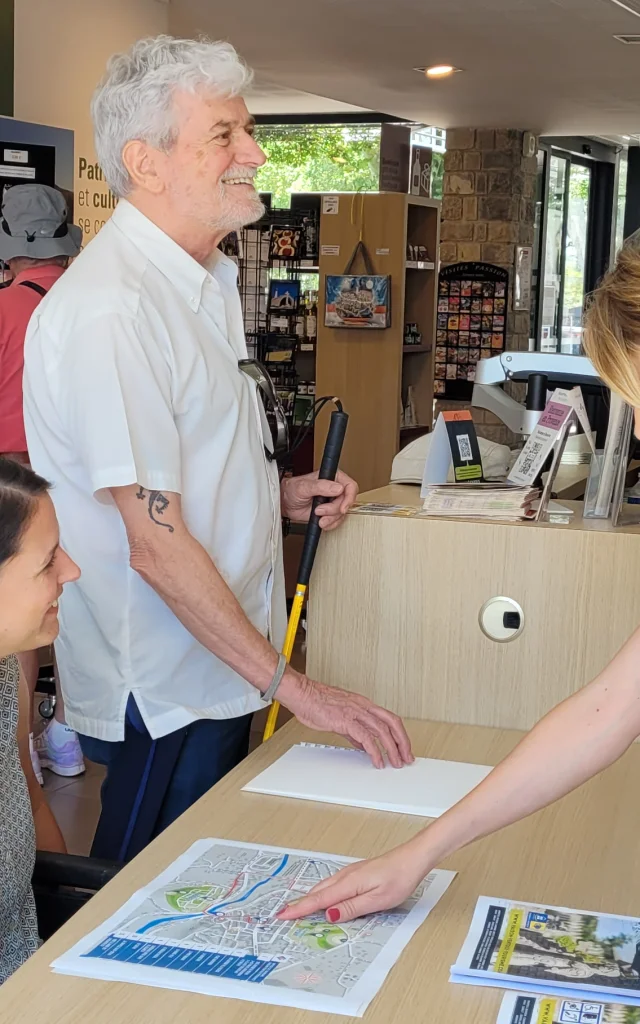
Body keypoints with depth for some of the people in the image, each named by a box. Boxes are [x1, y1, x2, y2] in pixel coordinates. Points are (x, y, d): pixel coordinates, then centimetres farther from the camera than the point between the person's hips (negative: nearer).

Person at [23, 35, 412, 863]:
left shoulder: (206, 281, 9)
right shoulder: (110, 308, -24)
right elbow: (157, 545, -26)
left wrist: (279, 495, 4)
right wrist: (293, 687, -22)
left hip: (220, 664, 9)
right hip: (161, 692, -9)